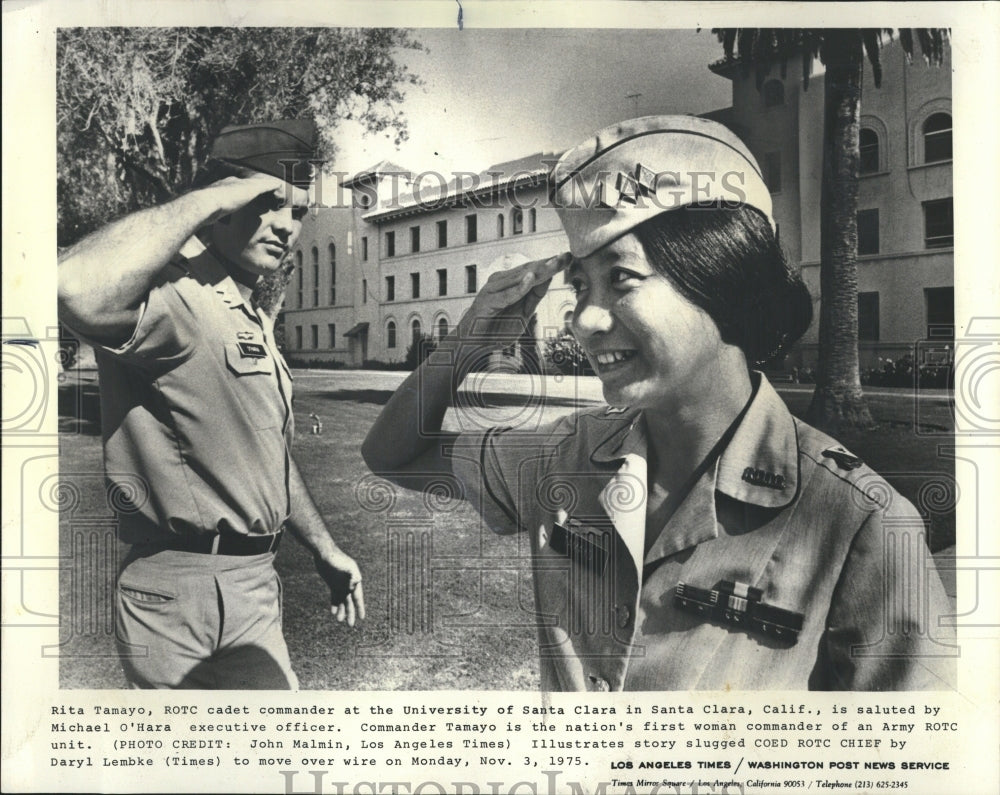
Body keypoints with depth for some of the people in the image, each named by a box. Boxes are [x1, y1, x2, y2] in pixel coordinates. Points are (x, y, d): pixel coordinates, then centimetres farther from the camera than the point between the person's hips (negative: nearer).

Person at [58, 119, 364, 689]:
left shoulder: (253, 322, 16)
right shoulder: (173, 295, -17)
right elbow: (79, 291, -43)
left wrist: (325, 549, 23)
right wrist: (210, 196, -30)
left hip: (254, 580, 9)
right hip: (183, 593, -9)